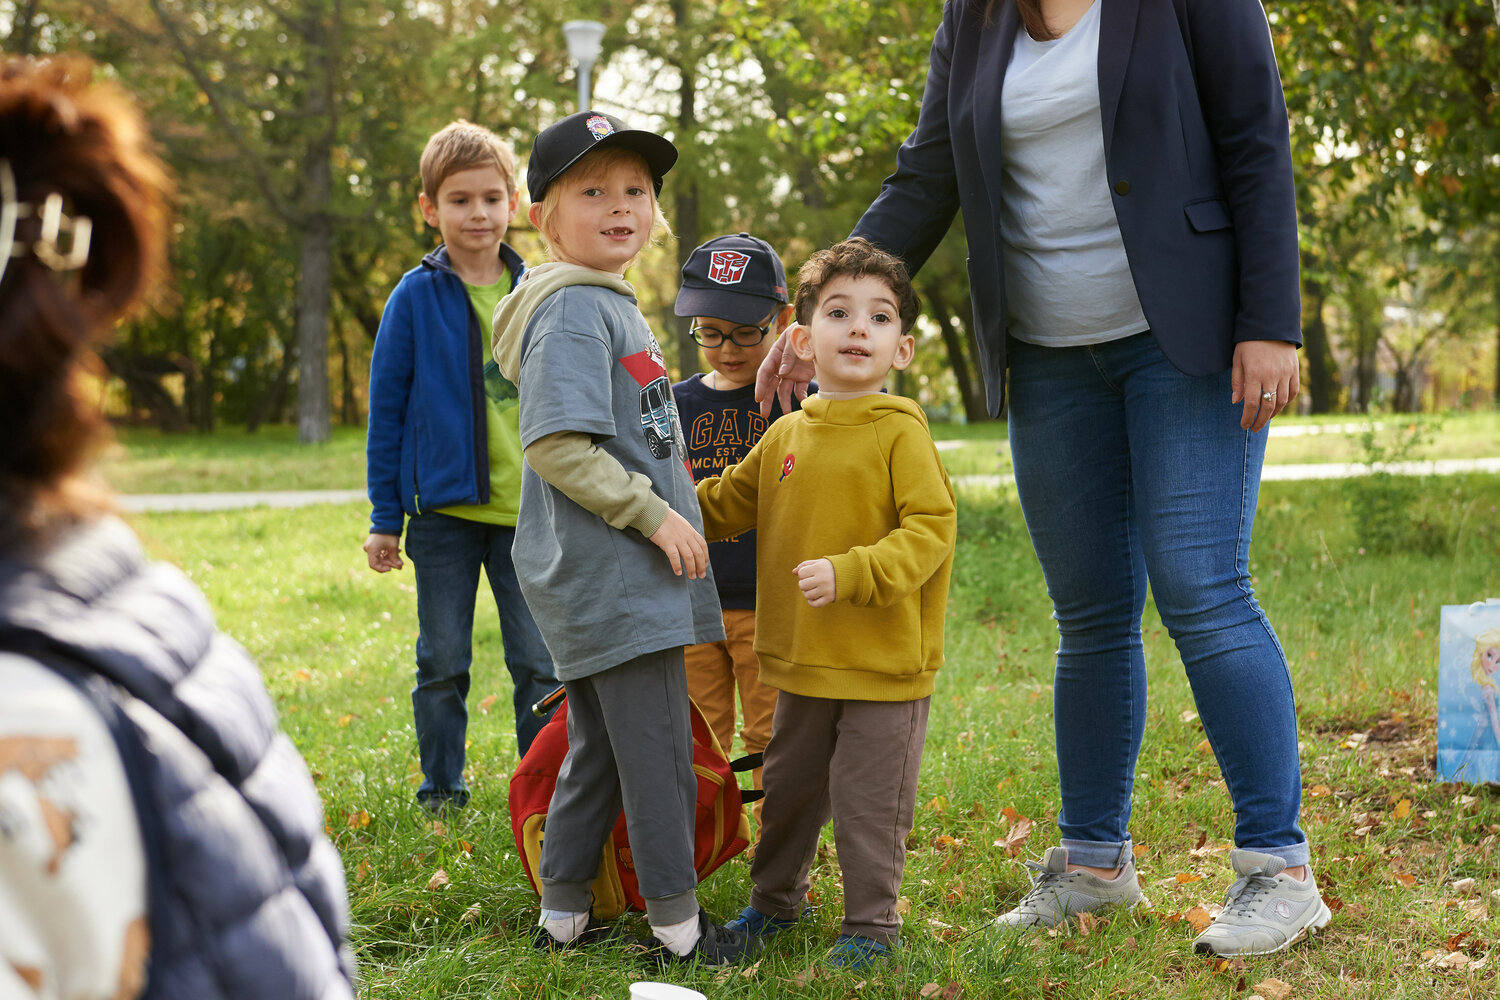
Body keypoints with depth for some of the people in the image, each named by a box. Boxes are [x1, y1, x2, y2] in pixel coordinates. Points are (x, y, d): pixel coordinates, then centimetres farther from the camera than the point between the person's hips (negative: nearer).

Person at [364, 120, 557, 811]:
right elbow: (387, 411, 0)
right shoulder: (415, 299, -3)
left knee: (540, 664, 5)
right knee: (442, 664, 9)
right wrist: (385, 518, -1)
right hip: (444, 509, -1)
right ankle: (441, 790, 22)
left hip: (530, 512, 2)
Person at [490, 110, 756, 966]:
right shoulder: (572, 311, -14)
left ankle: (564, 913, 24)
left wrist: (671, 515, 21)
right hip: (612, 577, -10)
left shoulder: (614, 306, 18)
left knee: (600, 748, 16)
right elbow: (556, 445, -23)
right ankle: (678, 922, 6)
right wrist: (652, 513, -20)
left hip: (608, 580, 10)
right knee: (658, 749, -3)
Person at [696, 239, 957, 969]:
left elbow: (930, 529, -19)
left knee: (868, 803, 3)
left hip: (884, 666, -6)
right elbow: (725, 505, 21)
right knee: (788, 789, 20)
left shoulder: (900, 433, -12)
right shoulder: (785, 436, 6)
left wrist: (849, 573, -27)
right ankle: (775, 901, 39)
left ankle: (871, 925, 20)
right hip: (802, 662, 6)